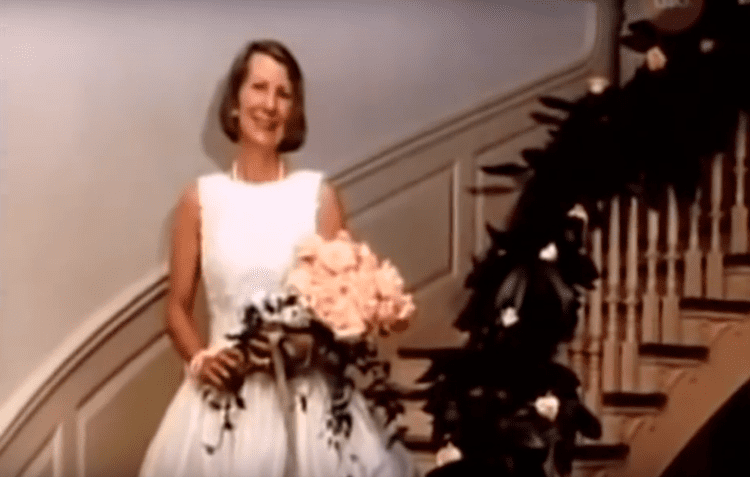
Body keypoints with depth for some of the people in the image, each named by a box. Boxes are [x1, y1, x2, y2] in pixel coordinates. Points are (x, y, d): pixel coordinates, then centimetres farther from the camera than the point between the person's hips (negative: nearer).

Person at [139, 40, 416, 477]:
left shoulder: (319, 195, 0)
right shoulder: (201, 199, 3)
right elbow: (178, 308, 8)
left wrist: (302, 345, -16)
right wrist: (199, 360, -9)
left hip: (306, 396, 0)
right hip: (225, 399, 1)